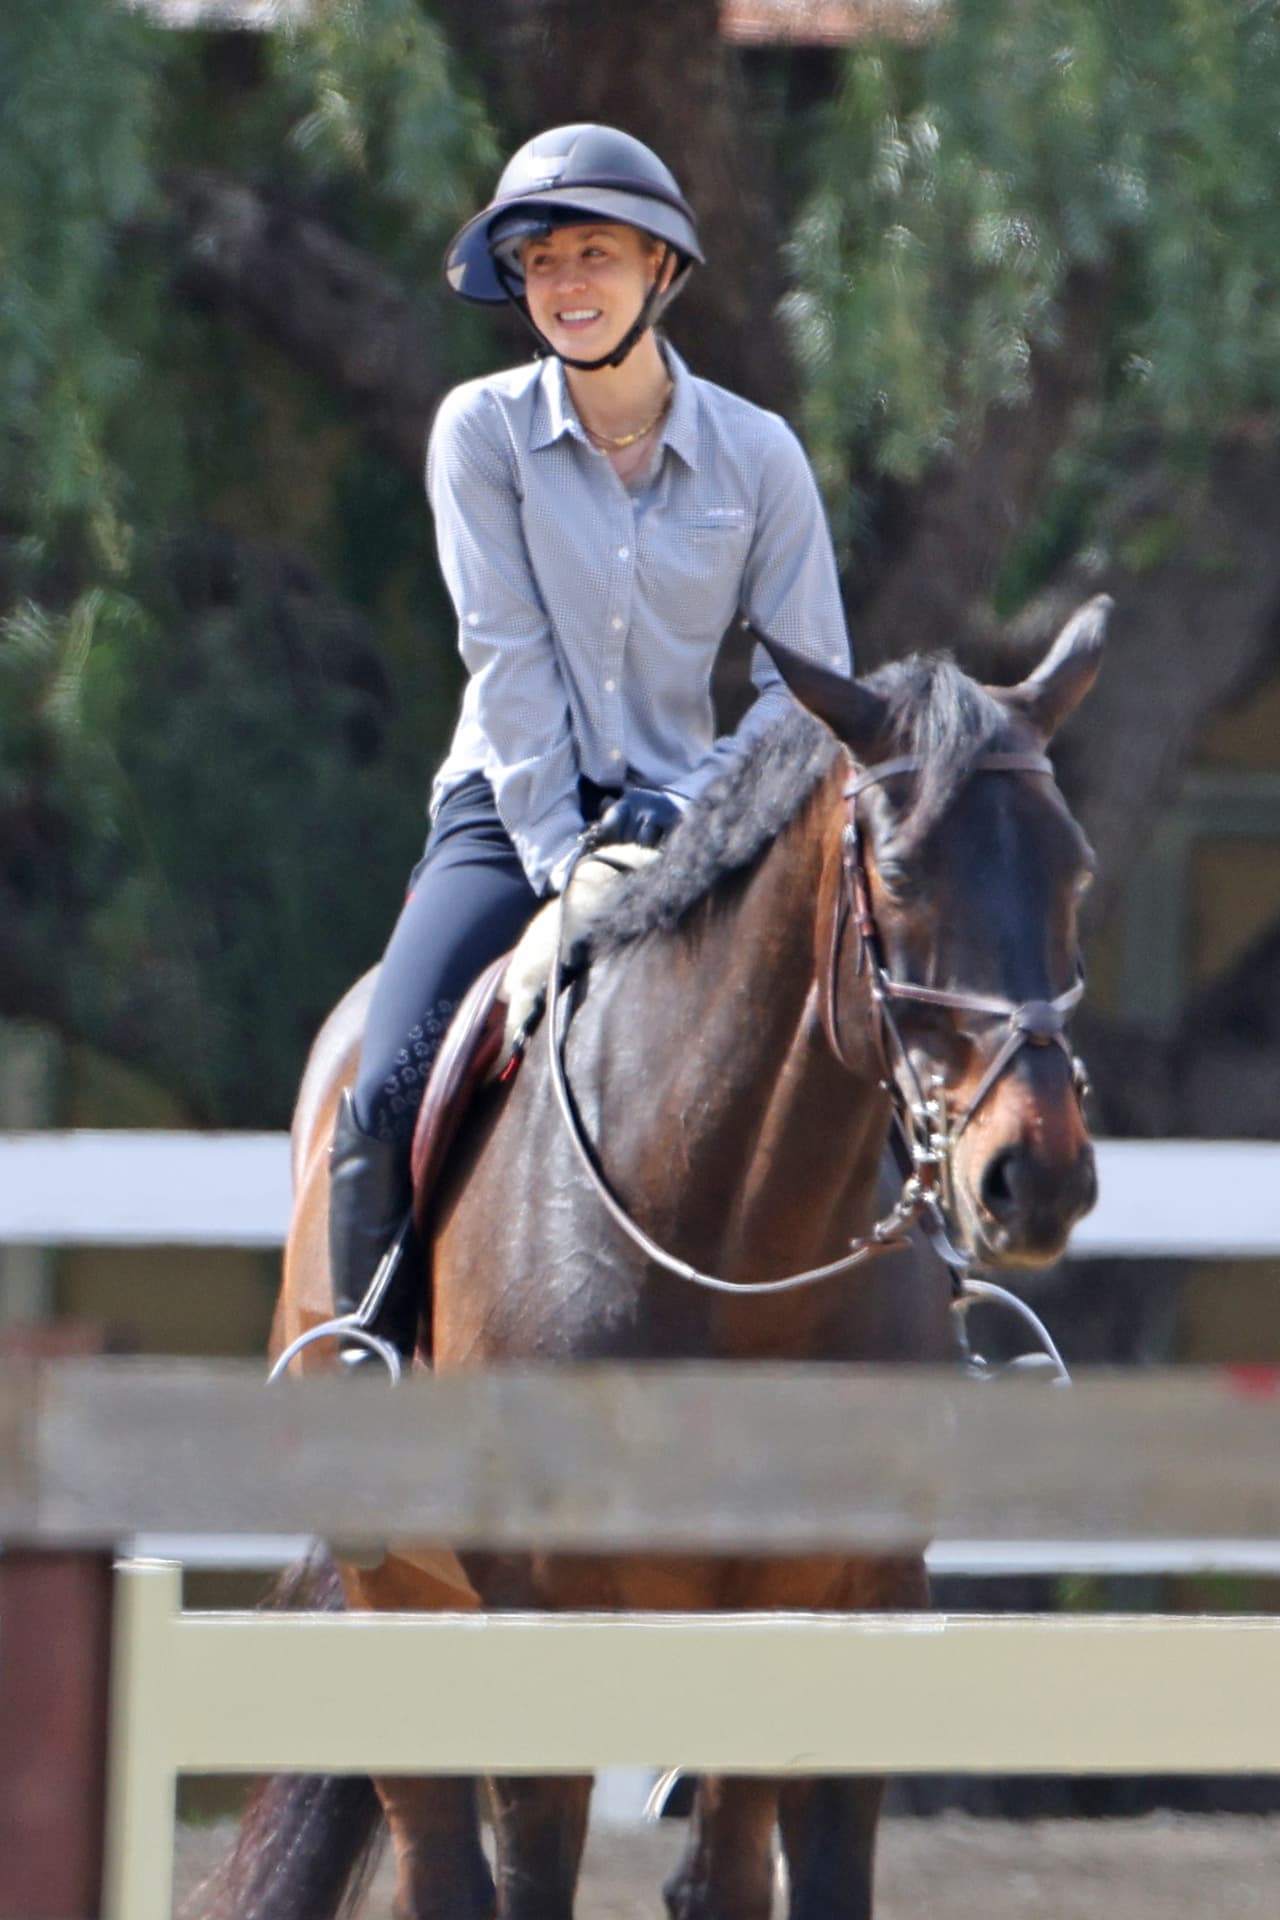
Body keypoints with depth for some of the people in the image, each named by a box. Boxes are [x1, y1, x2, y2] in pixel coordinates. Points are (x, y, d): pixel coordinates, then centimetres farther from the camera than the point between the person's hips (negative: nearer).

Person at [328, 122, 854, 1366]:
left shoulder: (757, 455, 0)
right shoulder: (483, 431, -3)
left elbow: (811, 682, 1)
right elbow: (509, 659, -8)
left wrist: (691, 811, -12)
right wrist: (558, 854, -15)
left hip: (683, 815, 1)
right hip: (512, 810, -1)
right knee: (386, 1099, -22)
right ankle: (363, 1368, -9)